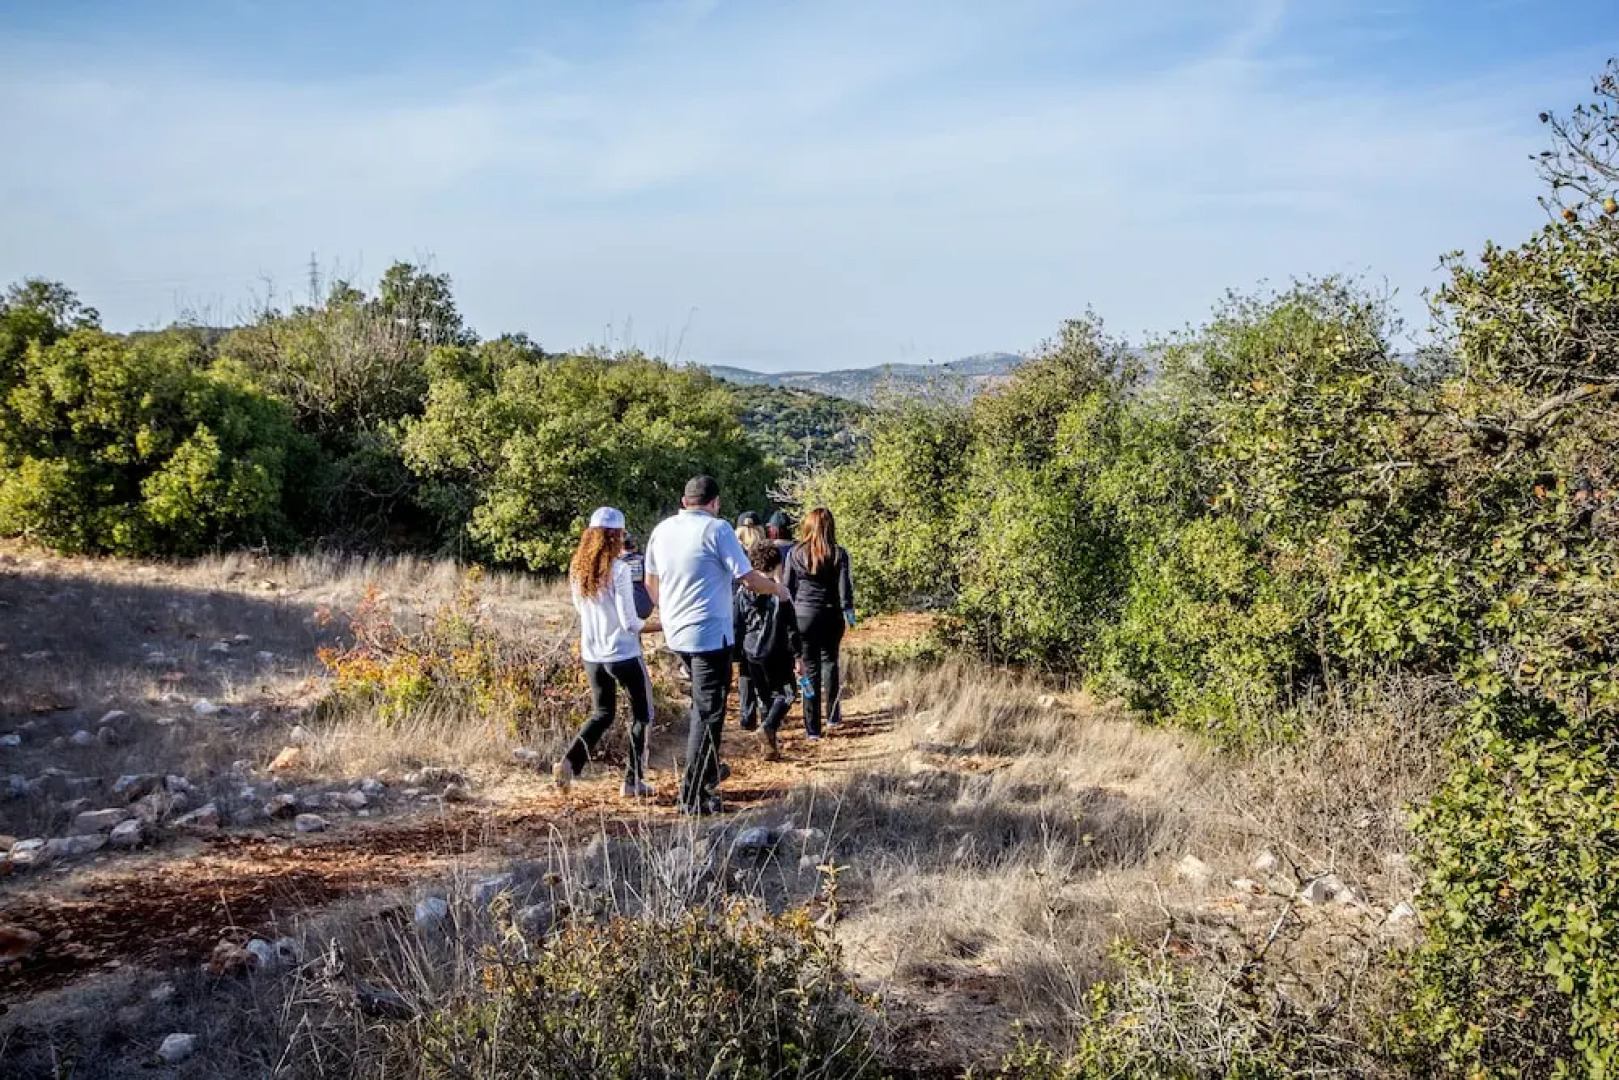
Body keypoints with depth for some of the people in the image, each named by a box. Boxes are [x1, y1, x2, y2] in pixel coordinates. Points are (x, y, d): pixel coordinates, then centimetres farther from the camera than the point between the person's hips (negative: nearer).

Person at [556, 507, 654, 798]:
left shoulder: (577, 568, 1)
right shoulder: (619, 569, -18)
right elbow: (629, 621, -17)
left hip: (591, 654, 6)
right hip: (623, 654, -6)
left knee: (602, 714, 22)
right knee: (641, 715, 12)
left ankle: (568, 763, 3)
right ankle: (634, 781, 13)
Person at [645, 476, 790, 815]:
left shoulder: (662, 530, 7)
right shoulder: (717, 529, -11)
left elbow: (650, 582, 17)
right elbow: (749, 578, -12)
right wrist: (778, 590, 7)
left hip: (675, 633, 7)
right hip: (710, 634, -7)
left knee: (702, 706, 23)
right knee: (708, 713, -2)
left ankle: (708, 773, 30)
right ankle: (693, 796, -2)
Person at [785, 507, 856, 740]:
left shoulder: (795, 554, -2)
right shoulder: (838, 554, -5)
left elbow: (788, 588, 3)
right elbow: (844, 587, -6)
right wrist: (848, 612, 4)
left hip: (804, 616, 0)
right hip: (831, 616, 0)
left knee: (810, 669, 4)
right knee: (830, 661, 21)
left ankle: (813, 727, 4)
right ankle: (833, 714, 24)